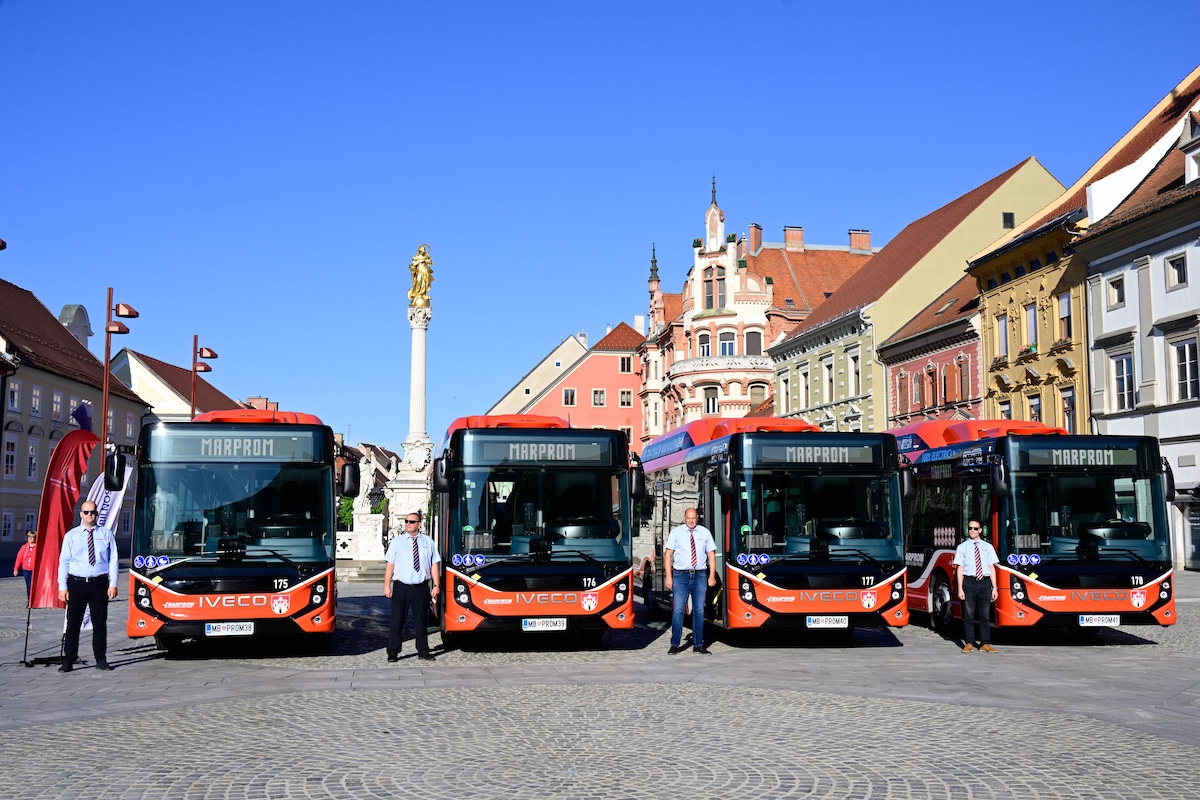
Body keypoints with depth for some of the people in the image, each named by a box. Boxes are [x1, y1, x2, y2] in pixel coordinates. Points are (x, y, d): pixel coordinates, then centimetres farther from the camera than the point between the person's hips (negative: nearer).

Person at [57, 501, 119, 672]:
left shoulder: (106, 534, 7)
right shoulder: (71, 535, 6)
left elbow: (113, 560, 4)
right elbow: (64, 561, 3)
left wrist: (113, 584, -3)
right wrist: (62, 587, -4)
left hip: (99, 583, 0)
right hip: (76, 583, 0)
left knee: (100, 623, 6)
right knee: (73, 623, 2)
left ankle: (101, 660, 14)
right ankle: (68, 661, 9)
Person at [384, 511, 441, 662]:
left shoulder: (428, 542, 8)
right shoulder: (397, 542, 5)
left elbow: (434, 565, 6)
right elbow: (390, 565, 2)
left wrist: (436, 585, -1)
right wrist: (387, 586, -5)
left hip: (421, 588, 1)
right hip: (401, 587, -1)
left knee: (421, 620, 9)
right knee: (397, 620, 1)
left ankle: (423, 652, 19)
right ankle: (393, 653, 9)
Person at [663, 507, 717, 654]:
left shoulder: (705, 533, 9)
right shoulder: (676, 532, 3)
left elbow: (711, 555, 10)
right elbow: (668, 555, 2)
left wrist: (712, 576, 0)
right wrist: (669, 577, -6)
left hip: (699, 576, 2)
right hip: (681, 576, -2)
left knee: (699, 611, 5)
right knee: (678, 611, -7)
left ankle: (698, 645, 13)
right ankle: (675, 645, -1)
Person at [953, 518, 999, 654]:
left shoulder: (988, 547, 11)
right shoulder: (962, 547, 7)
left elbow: (992, 568, 9)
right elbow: (960, 568, 2)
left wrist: (994, 587, 2)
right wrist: (960, 588, -5)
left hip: (985, 582, 1)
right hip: (969, 582, -1)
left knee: (985, 615, 3)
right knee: (968, 615, 0)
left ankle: (985, 644, 8)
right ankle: (969, 643, 6)